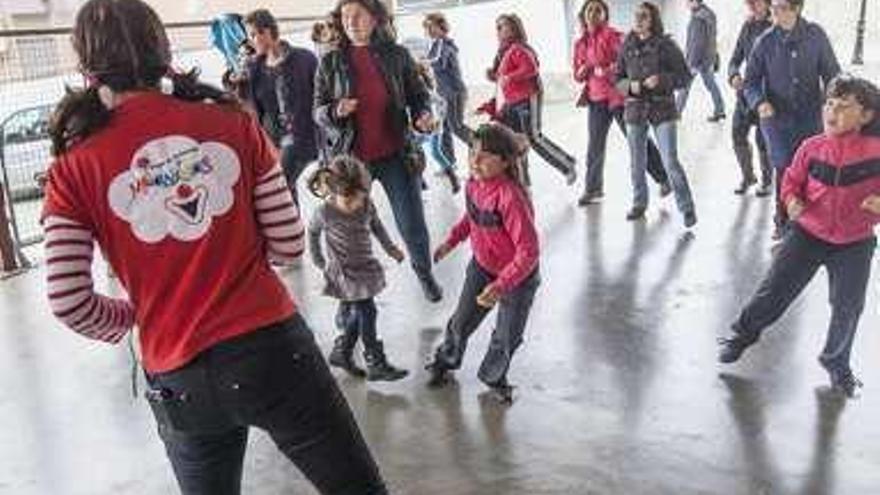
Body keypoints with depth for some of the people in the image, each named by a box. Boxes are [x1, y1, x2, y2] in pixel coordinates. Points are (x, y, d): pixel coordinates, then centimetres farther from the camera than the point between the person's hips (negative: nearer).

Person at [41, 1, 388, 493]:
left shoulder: (73, 170, -3)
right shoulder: (232, 123, -3)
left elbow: (68, 301, -5)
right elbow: (289, 243, -1)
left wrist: (127, 318, 15)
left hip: (178, 382, 2)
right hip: (272, 348, -1)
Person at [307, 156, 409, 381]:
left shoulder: (367, 205, -9)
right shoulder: (325, 212, -19)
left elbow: (376, 225, 11)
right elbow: (313, 232, 0)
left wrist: (390, 248, 8)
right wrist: (319, 260, 3)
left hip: (366, 268, 6)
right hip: (344, 273, -5)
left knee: (357, 316, 15)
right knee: (367, 312, -8)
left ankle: (341, 353, 35)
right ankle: (376, 364, 3)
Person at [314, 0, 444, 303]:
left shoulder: (397, 55, -1)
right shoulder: (331, 62, -1)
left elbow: (418, 96, 7)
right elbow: (318, 110, 4)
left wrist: (424, 117, -14)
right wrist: (335, 112, -18)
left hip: (396, 155, 0)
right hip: (351, 157, 0)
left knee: (413, 225, 5)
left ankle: (425, 274, 32)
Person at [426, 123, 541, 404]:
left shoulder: (511, 197, -36)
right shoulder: (475, 182, -12)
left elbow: (529, 251, -35)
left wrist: (501, 286, -40)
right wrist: (451, 241, 5)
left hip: (517, 277, -5)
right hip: (481, 266, 5)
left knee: (507, 339, 15)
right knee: (462, 321, 20)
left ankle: (493, 377, 43)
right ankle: (446, 360, 48)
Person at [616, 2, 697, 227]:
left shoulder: (666, 45, -5)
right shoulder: (627, 46, 3)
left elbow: (685, 75, -2)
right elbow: (618, 78, 9)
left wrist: (662, 80, -19)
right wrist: (629, 86, -12)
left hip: (663, 109, -3)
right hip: (635, 109, 3)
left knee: (671, 162, -8)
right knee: (637, 162, 13)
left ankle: (687, 208, 2)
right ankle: (639, 203, 32)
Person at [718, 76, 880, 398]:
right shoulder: (811, 148, -9)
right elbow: (792, 181, 5)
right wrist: (792, 200, -14)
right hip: (807, 234, 0)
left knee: (848, 308, 10)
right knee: (775, 290, 5)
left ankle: (837, 362, 35)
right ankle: (744, 333, 31)